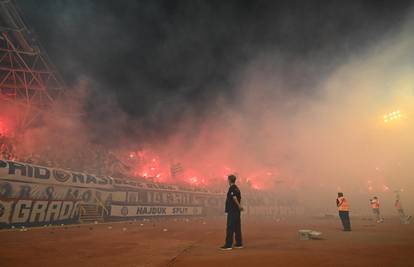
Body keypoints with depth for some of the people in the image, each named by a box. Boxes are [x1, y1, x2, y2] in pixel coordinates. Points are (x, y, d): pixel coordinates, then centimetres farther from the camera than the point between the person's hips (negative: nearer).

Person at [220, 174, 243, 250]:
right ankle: (239, 244, 19)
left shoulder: (231, 188, -14)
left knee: (230, 228, -5)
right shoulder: (237, 188, 13)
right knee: (237, 227, 13)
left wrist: (239, 206, -19)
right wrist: (239, 207, 10)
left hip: (232, 211, -9)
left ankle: (228, 245, -1)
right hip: (236, 211, 9)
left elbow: (234, 198, -24)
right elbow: (240, 198, 14)